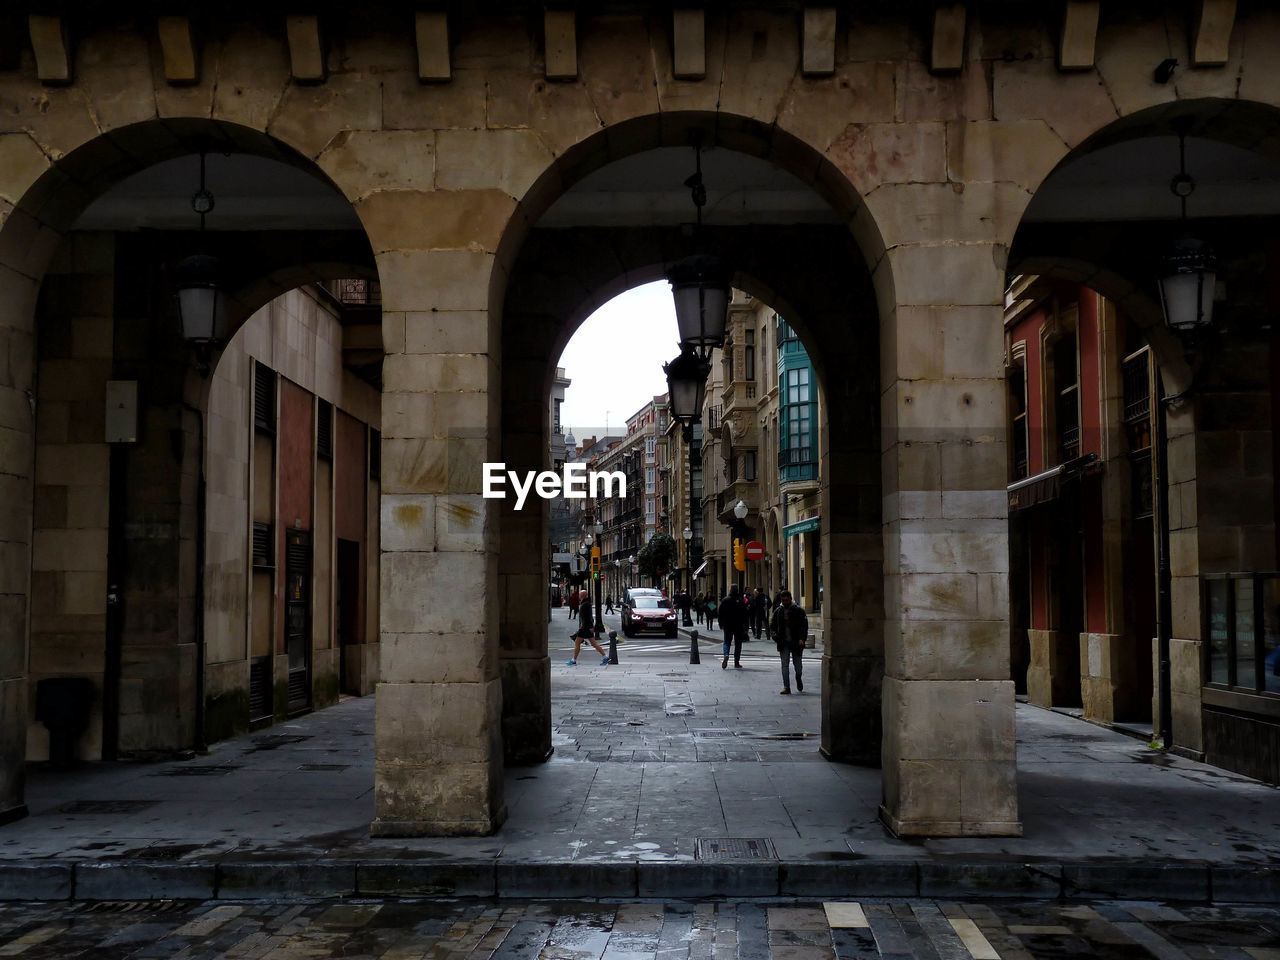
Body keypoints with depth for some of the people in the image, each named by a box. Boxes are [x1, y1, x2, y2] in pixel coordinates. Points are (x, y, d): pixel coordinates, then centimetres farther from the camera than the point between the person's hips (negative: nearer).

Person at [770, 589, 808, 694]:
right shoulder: (778, 611, 6)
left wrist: (802, 638, -18)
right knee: (784, 665, -3)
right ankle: (786, 686, -1)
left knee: (797, 664, 9)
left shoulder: (798, 611, -2)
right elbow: (772, 626, 11)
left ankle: (798, 680, 38)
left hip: (796, 642, -2)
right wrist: (774, 635, -8)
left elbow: (804, 625, -5)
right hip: (783, 643, 2)